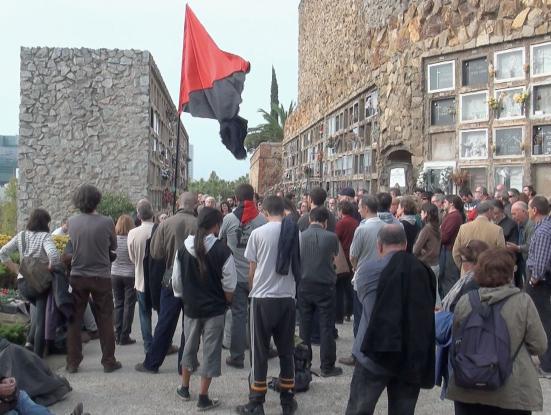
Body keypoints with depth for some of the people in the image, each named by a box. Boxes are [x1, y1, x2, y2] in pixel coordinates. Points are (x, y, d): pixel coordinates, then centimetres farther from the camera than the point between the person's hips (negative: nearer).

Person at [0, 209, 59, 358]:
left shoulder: (21, 236, 6)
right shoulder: (44, 236, -12)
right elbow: (54, 256, -29)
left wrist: (16, 269, 8)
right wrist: (49, 269, -12)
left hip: (23, 281, 6)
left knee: (38, 308, 30)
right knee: (41, 318, 1)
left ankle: (30, 341, 21)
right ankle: (38, 356, 3)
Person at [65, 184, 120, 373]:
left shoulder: (72, 222, -6)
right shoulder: (106, 222, -13)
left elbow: (72, 244, 9)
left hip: (77, 277, 2)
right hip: (101, 277, -2)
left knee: (74, 320, 12)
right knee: (105, 321, 9)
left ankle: (72, 362, 15)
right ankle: (108, 361, 15)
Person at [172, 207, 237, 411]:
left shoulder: (183, 249, -4)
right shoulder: (222, 250, -17)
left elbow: (176, 281, 5)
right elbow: (229, 285, -11)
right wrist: (225, 301, 7)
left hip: (191, 308, 4)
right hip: (214, 309, -4)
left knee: (189, 347, 21)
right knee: (211, 351, 6)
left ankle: (184, 388, 36)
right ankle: (203, 398, 12)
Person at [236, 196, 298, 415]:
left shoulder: (258, 233, -6)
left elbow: (252, 269, 0)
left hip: (262, 297, -2)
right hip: (287, 297, 2)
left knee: (259, 351, 6)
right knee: (286, 350, 13)